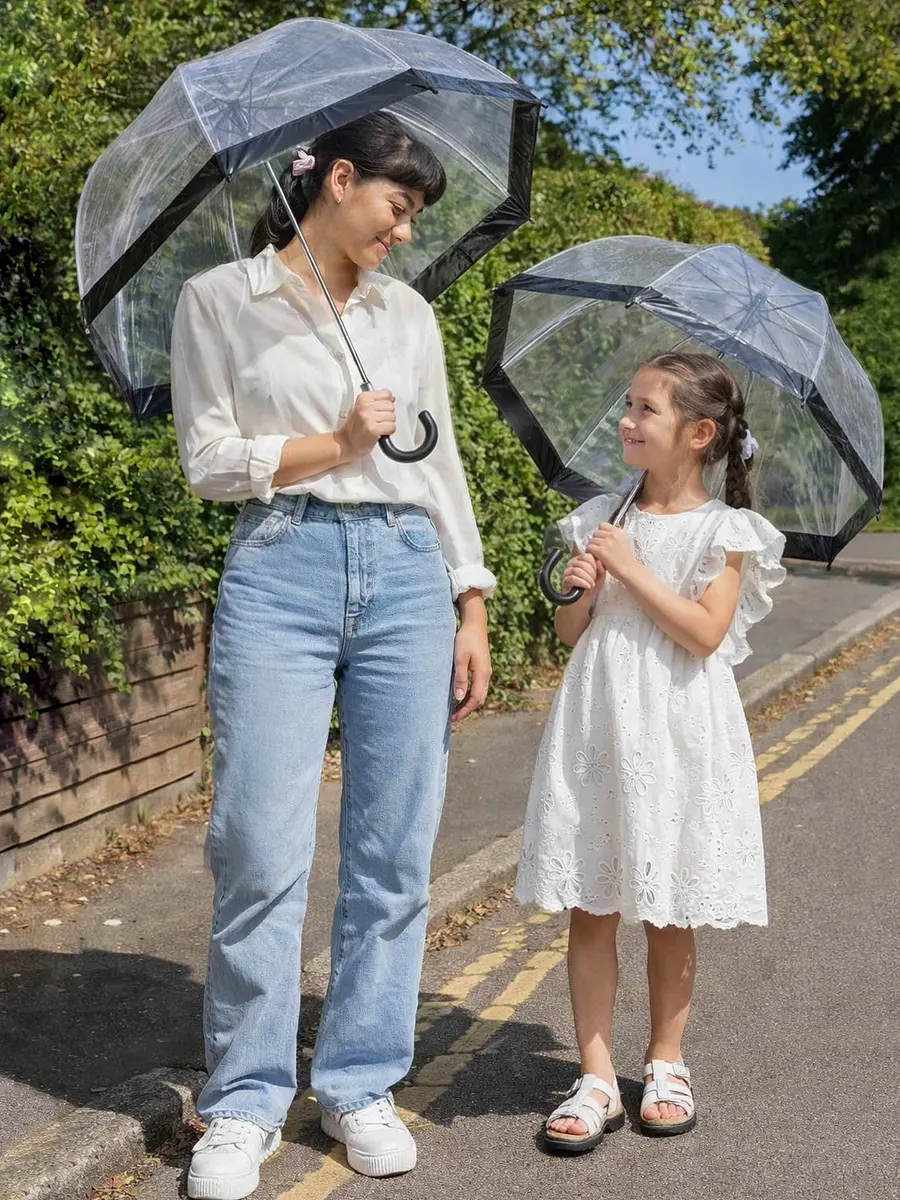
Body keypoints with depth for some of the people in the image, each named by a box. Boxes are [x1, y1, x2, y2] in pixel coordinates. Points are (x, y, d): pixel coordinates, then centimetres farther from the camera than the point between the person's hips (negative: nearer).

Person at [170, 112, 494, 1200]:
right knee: (262, 852, -5)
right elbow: (210, 459, 1)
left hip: (406, 576, 4)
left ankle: (360, 1085, 19)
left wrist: (472, 609, 10)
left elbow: (441, 464, 16)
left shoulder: (408, 313, 17)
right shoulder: (222, 300, 6)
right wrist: (338, 441, -7)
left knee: (393, 850, 4)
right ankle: (246, 1103, 11)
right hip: (281, 571, -3)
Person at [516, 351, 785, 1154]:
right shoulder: (601, 519, 8)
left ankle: (666, 1064, 26)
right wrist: (580, 590, -11)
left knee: (670, 913, 9)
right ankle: (597, 1077, 12)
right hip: (598, 728, 3)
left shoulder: (722, 530, -3)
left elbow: (706, 631, -15)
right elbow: (571, 634, 9)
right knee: (591, 907, 3)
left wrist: (632, 568, -16)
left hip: (677, 735, -3)